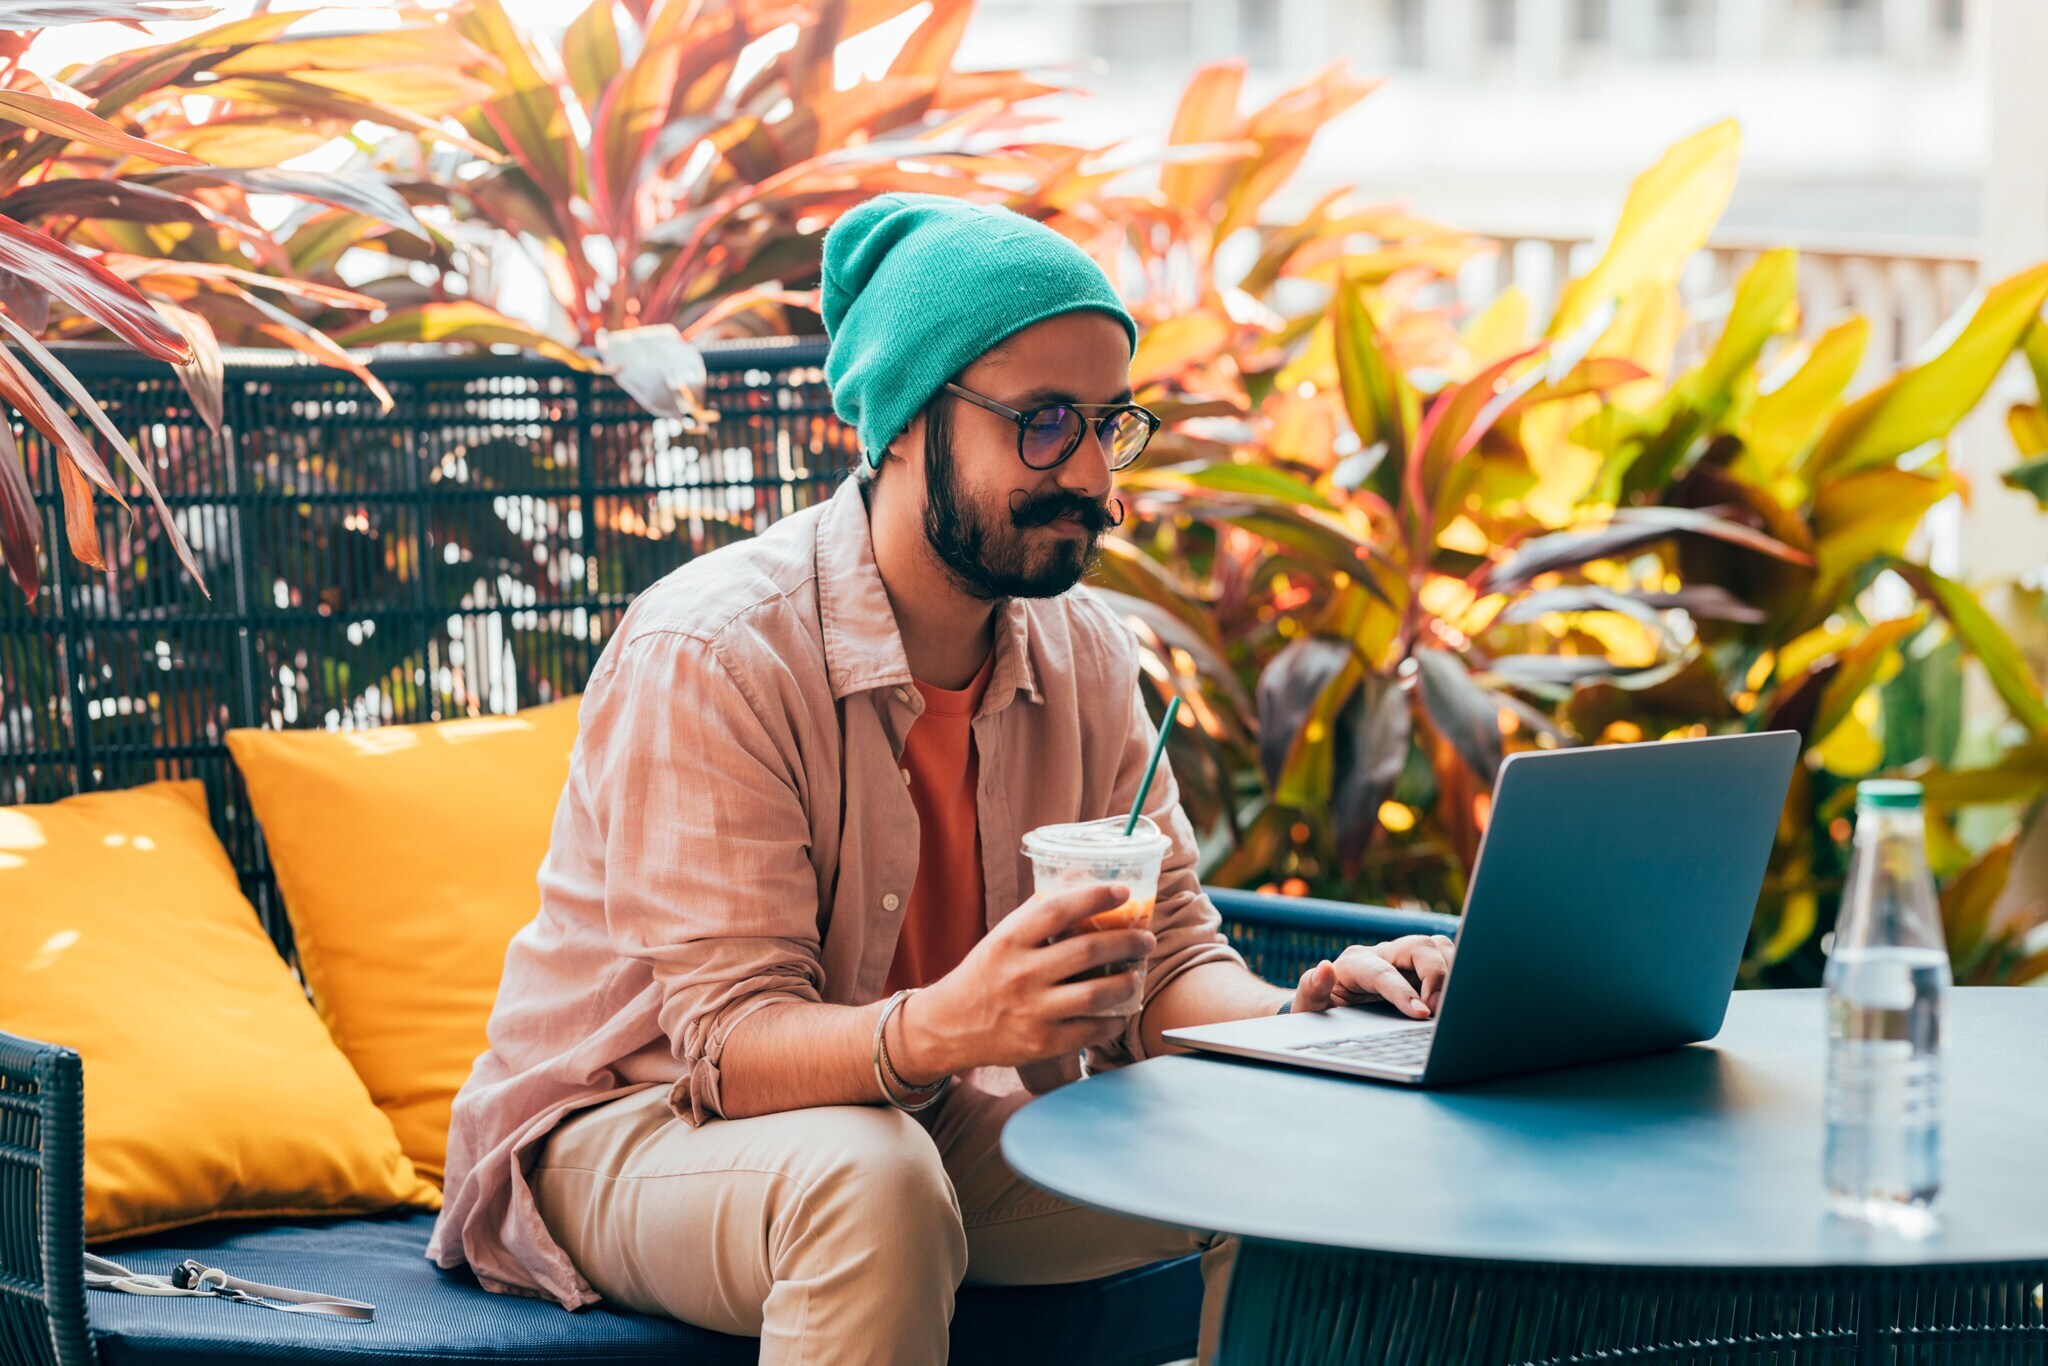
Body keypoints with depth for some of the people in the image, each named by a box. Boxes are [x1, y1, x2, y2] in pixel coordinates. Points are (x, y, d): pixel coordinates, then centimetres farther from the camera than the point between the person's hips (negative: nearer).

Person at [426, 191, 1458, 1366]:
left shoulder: (1082, 654, -1)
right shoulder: (708, 654, -23)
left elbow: (1170, 963, -1)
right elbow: (734, 1044, -27)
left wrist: (1293, 1018, -24)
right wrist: (943, 1027, -47)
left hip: (931, 1123, 6)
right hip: (624, 1129, -6)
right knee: (875, 1182, -39)